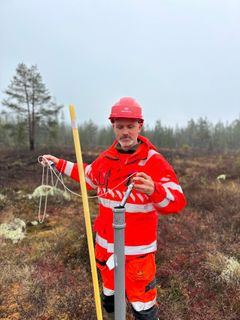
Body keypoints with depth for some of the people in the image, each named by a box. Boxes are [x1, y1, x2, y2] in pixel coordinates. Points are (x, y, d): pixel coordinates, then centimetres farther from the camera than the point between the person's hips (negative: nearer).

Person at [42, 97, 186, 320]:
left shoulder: (154, 161, -18)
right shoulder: (105, 158, -2)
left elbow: (177, 203, -23)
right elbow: (89, 176, 19)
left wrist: (154, 191, -44)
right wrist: (59, 163, 20)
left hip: (138, 249, -5)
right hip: (105, 243, 5)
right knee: (109, 293, 27)